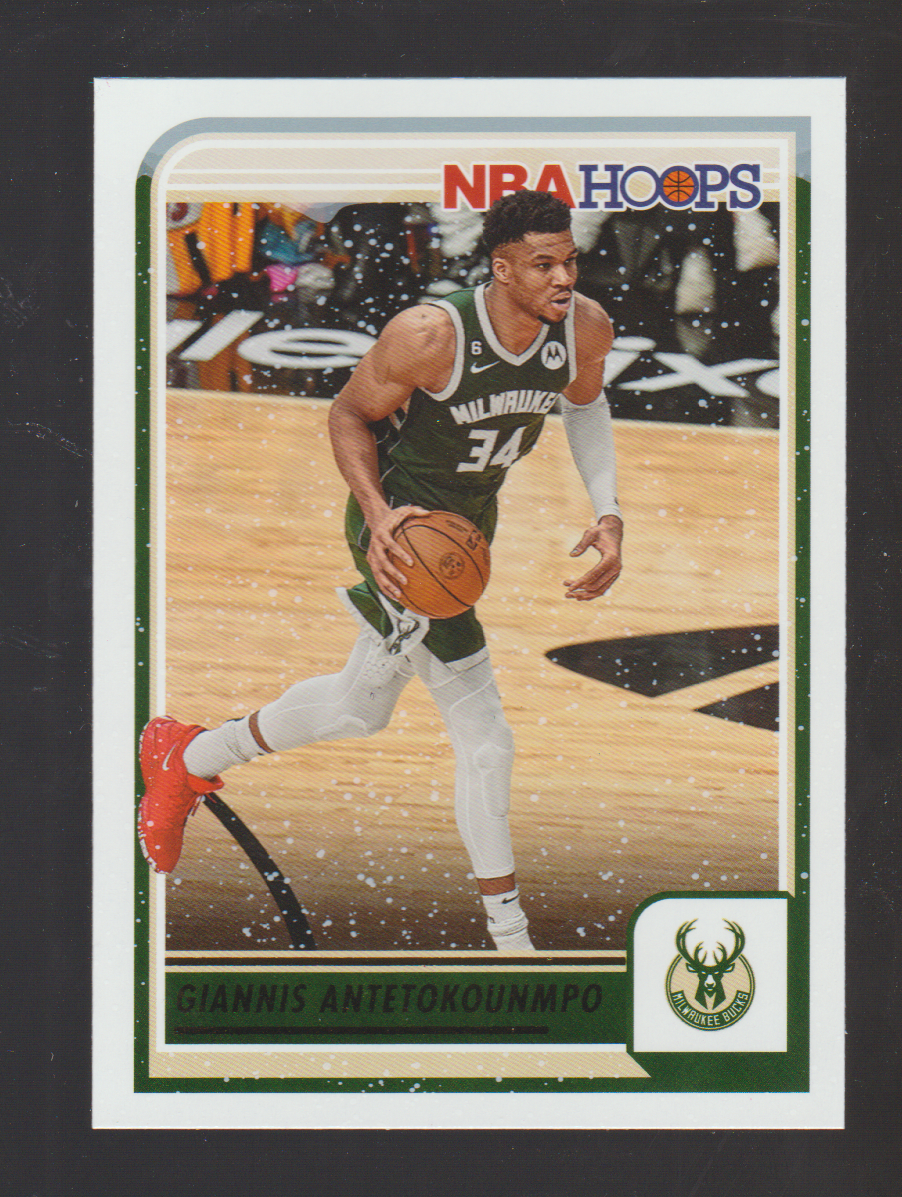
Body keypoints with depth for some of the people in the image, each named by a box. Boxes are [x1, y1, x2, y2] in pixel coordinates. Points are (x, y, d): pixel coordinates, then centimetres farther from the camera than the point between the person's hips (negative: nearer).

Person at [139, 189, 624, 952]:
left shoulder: (586, 329, -13)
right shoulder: (429, 336, -29)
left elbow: (586, 402, 10)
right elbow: (349, 413, -13)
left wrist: (608, 511, -3)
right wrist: (377, 512, -29)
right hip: (403, 519, -7)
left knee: (358, 707, 20)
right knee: (485, 741, -10)